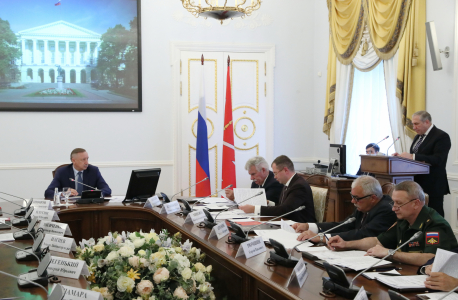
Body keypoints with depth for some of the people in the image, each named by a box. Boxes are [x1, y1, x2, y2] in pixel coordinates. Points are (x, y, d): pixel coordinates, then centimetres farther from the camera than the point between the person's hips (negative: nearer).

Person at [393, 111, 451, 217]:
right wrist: (402, 156, -1)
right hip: (417, 184, 8)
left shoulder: (442, 136, -11)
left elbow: (437, 160, -23)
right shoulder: (418, 137, 17)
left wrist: (412, 156, -29)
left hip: (432, 185, -8)